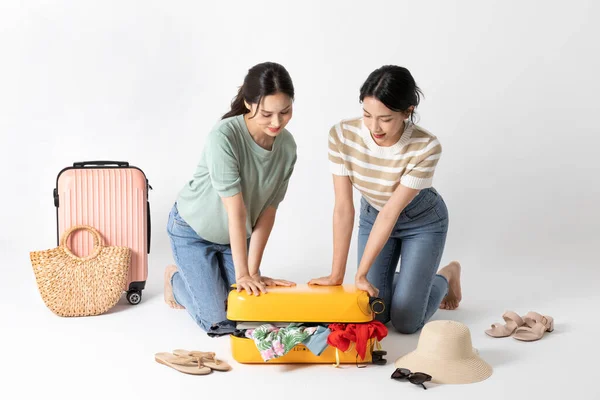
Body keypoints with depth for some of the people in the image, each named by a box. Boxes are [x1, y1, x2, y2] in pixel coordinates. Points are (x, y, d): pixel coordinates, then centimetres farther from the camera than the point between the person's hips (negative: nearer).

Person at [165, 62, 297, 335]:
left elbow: (267, 212, -13)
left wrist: (253, 271, -15)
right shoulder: (224, 136, -32)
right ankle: (175, 277, 20)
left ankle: (198, 274, 28)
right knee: (220, 321, -9)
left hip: (237, 235, 5)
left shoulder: (287, 146, -15)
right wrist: (243, 273, -28)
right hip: (193, 230, -5)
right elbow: (236, 211, -31)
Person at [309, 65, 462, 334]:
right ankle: (396, 280, 30)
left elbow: (392, 211, -30)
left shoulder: (426, 147, -34)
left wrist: (361, 274, -28)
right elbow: (343, 208, -24)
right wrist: (337, 274, -23)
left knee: (405, 322, -7)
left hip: (422, 222, -3)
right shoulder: (342, 135, -28)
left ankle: (447, 276, 23)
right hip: (373, 217, 3)